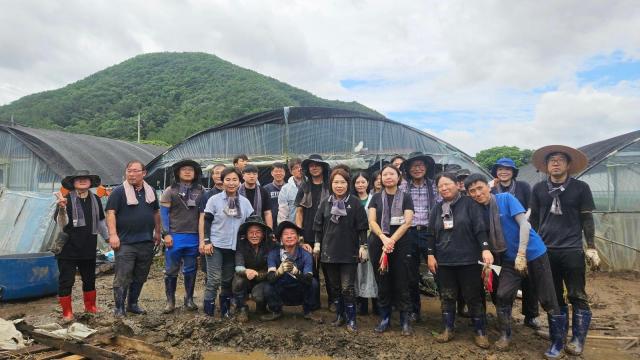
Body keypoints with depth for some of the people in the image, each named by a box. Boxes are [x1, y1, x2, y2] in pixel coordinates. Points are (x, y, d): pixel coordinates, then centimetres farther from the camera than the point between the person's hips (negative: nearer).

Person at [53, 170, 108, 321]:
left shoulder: (95, 200, 4)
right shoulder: (67, 199, -10)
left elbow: (100, 222, 16)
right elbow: (62, 224, -20)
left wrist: (108, 238, 19)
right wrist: (62, 208, -37)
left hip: (89, 249, 5)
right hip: (68, 248, -4)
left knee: (90, 279, 17)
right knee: (66, 281, 2)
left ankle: (90, 306, 34)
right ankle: (67, 312, 16)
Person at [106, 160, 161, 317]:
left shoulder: (151, 191, 12)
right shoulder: (118, 191, -4)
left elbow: (156, 213, 20)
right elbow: (110, 213, -9)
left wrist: (158, 232, 17)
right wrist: (113, 234, -18)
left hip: (147, 242, 5)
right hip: (125, 243, -5)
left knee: (140, 277, 13)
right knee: (122, 277, -3)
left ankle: (133, 304, 27)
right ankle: (119, 308, 8)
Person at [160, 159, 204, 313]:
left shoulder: (201, 191, 6)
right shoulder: (170, 191, 0)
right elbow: (163, 213, -2)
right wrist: (166, 234, -10)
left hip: (194, 237, 2)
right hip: (175, 236, -2)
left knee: (191, 270, 11)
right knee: (171, 270, 5)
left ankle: (189, 299, 23)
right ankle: (170, 301, 17)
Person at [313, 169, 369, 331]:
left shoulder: (355, 203, -3)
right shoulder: (325, 203, 6)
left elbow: (362, 227, -3)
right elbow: (318, 225, 10)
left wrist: (363, 246, -7)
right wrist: (317, 243, 7)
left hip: (349, 252, -3)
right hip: (329, 251, 4)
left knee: (347, 287, -3)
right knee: (335, 286, 12)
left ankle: (351, 319, 9)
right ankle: (339, 315, 25)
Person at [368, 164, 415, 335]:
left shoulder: (405, 198, 5)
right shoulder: (376, 198, 9)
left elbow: (407, 222, -5)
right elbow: (372, 221, 0)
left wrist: (392, 240, -16)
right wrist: (384, 238, -16)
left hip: (401, 245, -1)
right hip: (378, 244, 2)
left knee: (401, 283, 0)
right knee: (382, 283, 6)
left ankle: (405, 321, 10)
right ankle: (384, 319, 17)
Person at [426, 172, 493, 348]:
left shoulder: (469, 203, -3)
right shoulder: (437, 209, 11)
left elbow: (480, 228, -9)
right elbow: (431, 234, 13)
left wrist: (485, 249, -19)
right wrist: (430, 255, 6)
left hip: (468, 260, -4)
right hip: (444, 262, 4)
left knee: (473, 297, 5)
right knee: (447, 297, 10)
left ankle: (480, 332, 17)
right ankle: (448, 329, 22)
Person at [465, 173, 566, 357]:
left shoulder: (506, 198, -13)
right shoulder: (481, 210, 0)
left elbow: (524, 224, -20)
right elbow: (488, 237, 10)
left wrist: (521, 254, -26)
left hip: (533, 253, -4)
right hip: (509, 259, 4)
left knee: (548, 300, 2)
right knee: (502, 296, -3)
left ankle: (557, 340, 20)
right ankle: (505, 335, 17)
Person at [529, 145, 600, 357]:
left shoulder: (580, 188, 1)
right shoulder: (538, 189, 5)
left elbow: (587, 219, 3)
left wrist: (591, 248, -1)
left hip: (572, 250, -2)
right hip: (546, 250, 2)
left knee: (577, 297, 0)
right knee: (554, 297, 11)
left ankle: (578, 340, 10)